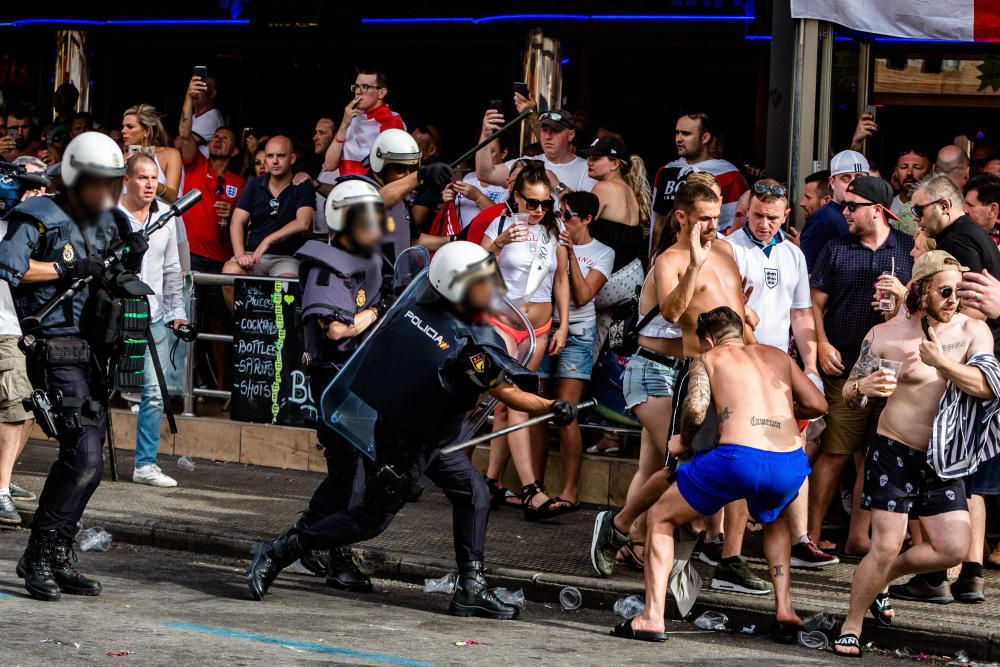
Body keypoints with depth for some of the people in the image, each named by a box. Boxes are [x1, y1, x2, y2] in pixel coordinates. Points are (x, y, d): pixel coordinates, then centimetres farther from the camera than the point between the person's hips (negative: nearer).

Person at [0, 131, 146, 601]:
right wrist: (66, 269, -17)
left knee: (85, 458, 8)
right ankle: (38, 555, -7)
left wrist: (131, 260, 3)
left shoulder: (106, 223, 16)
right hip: (56, 350, -8)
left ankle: (59, 556, 16)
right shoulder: (39, 218, -6)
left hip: (93, 351, 8)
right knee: (84, 456, -16)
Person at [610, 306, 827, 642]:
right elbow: (818, 404, 20)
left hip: (739, 457, -4)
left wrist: (684, 444, 17)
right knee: (774, 520, 40)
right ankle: (785, 608, 24)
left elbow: (695, 409, -2)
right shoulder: (777, 356, 27)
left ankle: (652, 617, 4)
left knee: (660, 518, 16)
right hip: (791, 464, 4)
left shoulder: (709, 359, 16)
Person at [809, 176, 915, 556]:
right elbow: (815, 303, 6)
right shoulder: (837, 249, 6)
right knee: (833, 454, -4)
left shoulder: (909, 250, 6)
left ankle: (859, 536, 16)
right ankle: (811, 536, 2)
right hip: (844, 369, -1)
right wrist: (821, 345, -7)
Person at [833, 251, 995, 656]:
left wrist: (940, 361, -30)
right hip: (895, 452, -4)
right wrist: (862, 387, -25)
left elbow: (986, 387, -18)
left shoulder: (972, 331, -3)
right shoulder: (884, 336, -8)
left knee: (953, 549, -1)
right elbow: (849, 396, -1)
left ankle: (880, 580, 24)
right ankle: (851, 629, 4)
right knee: (886, 546, -11)